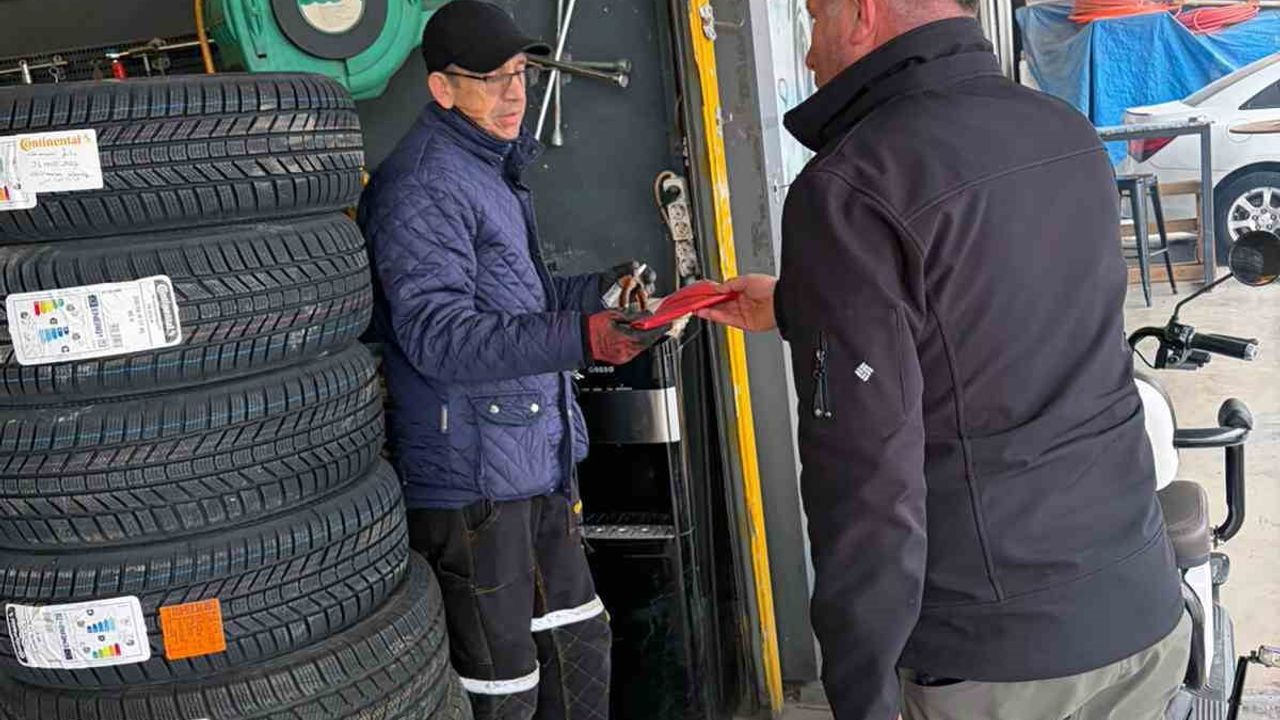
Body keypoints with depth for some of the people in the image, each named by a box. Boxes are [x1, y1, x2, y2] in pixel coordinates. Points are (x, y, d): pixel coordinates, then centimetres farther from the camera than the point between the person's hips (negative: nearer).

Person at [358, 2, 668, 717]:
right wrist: (577, 338, -36)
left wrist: (594, 292, 11)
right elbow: (437, 333, -27)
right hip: (470, 477, -10)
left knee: (578, 639, 20)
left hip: (535, 465, 10)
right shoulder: (422, 186, -16)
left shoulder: (494, 168, 18)